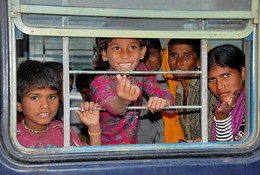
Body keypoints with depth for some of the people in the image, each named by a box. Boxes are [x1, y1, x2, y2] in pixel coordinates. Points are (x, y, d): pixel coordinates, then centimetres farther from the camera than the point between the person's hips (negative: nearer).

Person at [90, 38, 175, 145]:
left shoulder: (140, 70, -4)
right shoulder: (100, 82, -19)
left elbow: (163, 94, -7)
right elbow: (109, 104, -39)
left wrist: (164, 101, -32)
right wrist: (123, 100, -62)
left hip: (132, 144, 5)